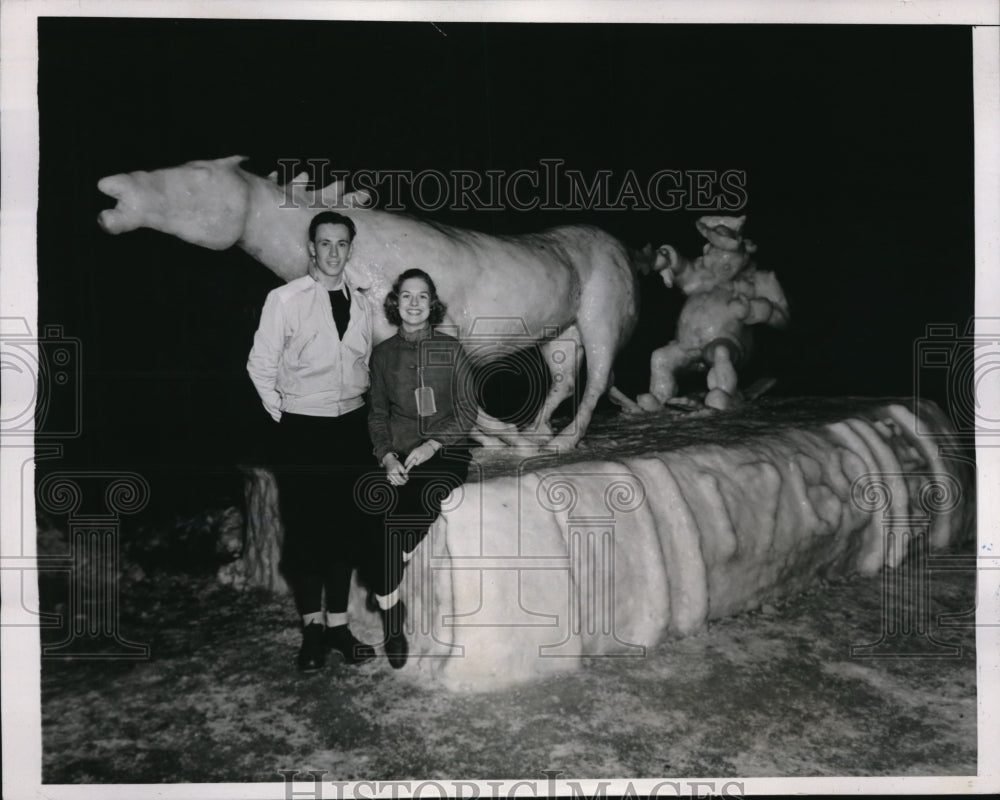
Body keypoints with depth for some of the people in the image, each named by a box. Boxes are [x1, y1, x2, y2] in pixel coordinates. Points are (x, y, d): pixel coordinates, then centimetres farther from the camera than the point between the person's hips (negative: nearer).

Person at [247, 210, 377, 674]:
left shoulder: (362, 305, 8)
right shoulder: (285, 300, -5)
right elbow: (261, 366, -2)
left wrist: (356, 406, 10)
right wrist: (281, 413, -2)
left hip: (351, 427, 4)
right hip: (302, 429, -4)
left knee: (347, 527, 8)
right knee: (305, 528, 1)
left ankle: (338, 624, 19)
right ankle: (312, 627, 13)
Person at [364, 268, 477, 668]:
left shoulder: (450, 349, 6)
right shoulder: (383, 353, 11)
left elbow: (467, 412, 4)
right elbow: (377, 413, 13)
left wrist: (433, 444, -11)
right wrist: (386, 456, -4)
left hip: (446, 452, -1)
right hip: (400, 456, 1)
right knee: (391, 523, -24)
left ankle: (383, 589, -12)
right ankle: (392, 629, -14)